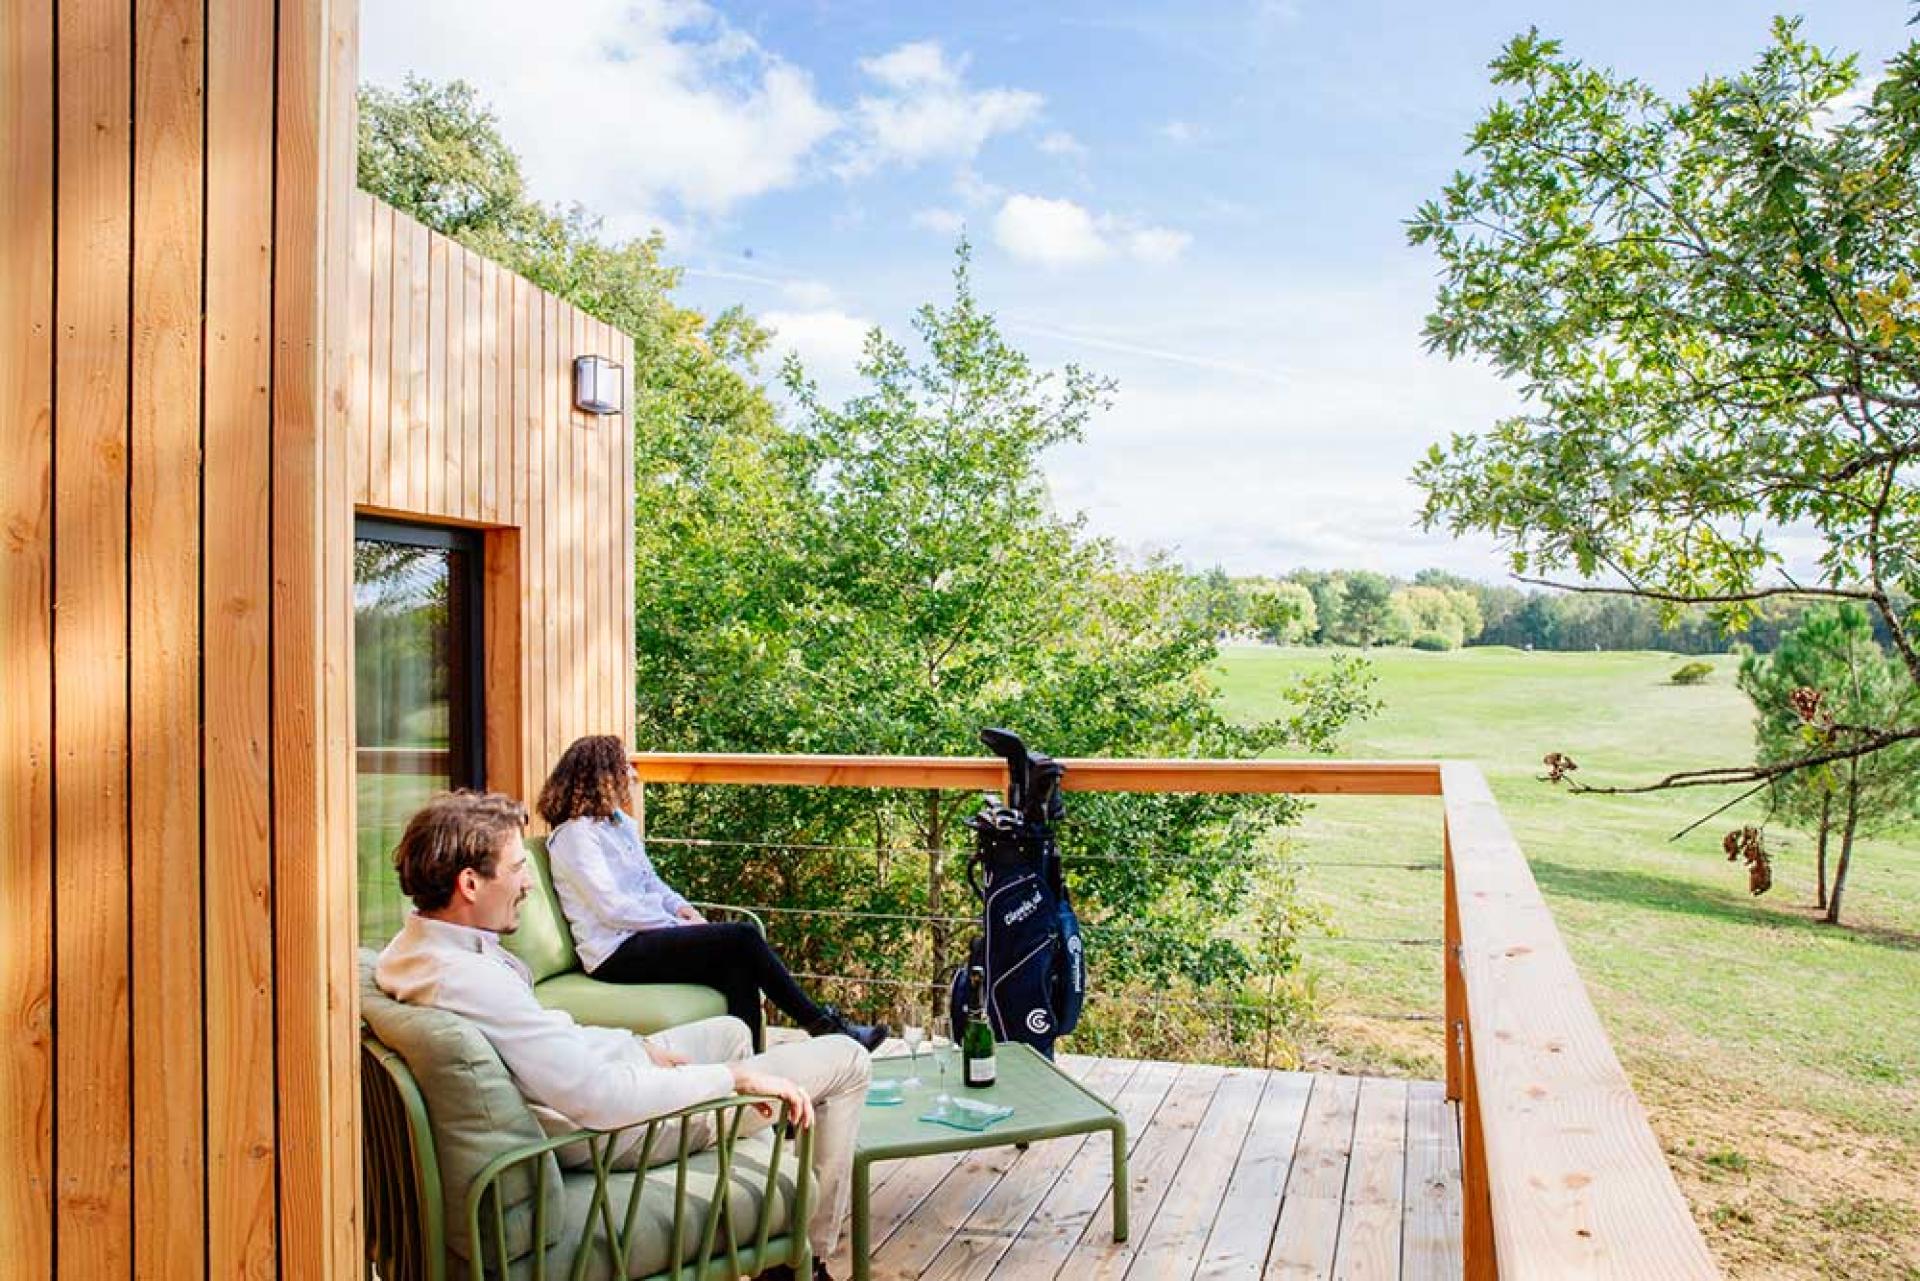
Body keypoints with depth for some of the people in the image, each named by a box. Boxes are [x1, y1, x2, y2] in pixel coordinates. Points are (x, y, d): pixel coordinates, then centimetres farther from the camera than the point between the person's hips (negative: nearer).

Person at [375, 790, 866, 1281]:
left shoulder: (416, 945, -3)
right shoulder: (469, 980, -36)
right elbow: (600, 1100, -37)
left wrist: (638, 1045, 6)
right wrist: (736, 1076, -28)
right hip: (625, 1127, -10)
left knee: (732, 1031, 34)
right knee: (845, 1060, 0)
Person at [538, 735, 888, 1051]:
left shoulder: (620, 823, 17)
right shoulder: (575, 835, -10)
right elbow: (612, 908, -17)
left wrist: (681, 907, 3)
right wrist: (677, 924, -13)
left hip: (641, 936, 8)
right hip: (616, 953, -8)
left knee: (738, 967, -19)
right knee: (743, 937, -20)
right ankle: (821, 1023, -11)